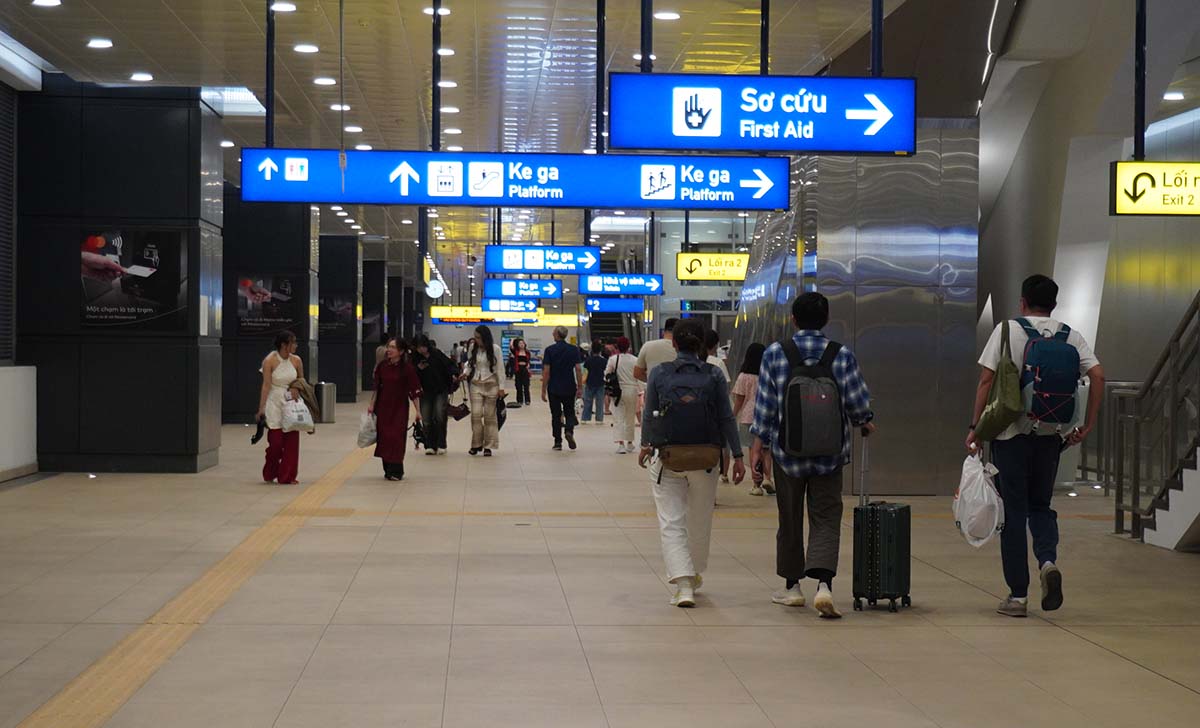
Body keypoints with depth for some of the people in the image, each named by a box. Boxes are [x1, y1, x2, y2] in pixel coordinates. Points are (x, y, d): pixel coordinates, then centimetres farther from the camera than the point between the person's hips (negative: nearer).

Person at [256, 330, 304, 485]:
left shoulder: (296, 361, 2)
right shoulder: (269, 361, -9)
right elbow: (266, 385, -10)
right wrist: (261, 409, -13)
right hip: (275, 402, -3)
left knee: (291, 441, -2)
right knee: (275, 441, -5)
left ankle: (287, 476, 6)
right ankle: (269, 475, 18)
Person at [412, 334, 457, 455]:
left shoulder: (437, 354, -5)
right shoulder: (416, 358, 2)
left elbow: (450, 365, -2)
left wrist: (454, 374, -22)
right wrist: (418, 369, -13)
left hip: (441, 391, -3)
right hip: (425, 392, 3)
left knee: (440, 416, -13)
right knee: (426, 420, -1)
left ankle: (441, 445, -1)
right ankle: (429, 446, 7)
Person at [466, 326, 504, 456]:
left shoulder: (495, 349, -6)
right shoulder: (473, 347, 1)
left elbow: (500, 368, -3)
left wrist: (501, 387, -5)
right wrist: (465, 373, -6)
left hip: (491, 385, -2)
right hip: (476, 385, 2)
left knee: (489, 416, 2)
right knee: (476, 414, -6)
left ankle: (488, 446, 8)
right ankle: (476, 444, 6)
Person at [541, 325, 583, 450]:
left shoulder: (549, 350, -6)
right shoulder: (574, 349, -1)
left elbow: (546, 371, -8)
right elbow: (578, 369, -3)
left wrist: (544, 390, -3)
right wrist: (580, 387, 4)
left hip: (554, 388, -1)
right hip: (569, 387, 1)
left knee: (556, 415, 8)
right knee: (570, 413, 12)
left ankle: (558, 442, 7)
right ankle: (569, 431, -15)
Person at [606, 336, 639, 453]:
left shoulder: (613, 359, -8)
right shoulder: (635, 360, -4)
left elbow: (606, 374, -4)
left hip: (618, 391, -2)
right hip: (632, 390, 2)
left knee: (620, 418, -2)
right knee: (630, 418, 16)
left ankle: (620, 443, -17)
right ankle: (629, 443, 27)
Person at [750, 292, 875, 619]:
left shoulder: (775, 353, -4)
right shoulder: (843, 356, -4)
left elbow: (764, 408, -5)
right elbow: (857, 402, -1)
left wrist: (756, 451, -1)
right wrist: (865, 424, 21)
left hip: (787, 451, 0)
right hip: (829, 453, 0)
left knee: (789, 519, 14)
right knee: (826, 520, 2)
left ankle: (792, 586, 24)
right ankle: (824, 583, -17)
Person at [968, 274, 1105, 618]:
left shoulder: (1008, 331, -3)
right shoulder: (1070, 335, 6)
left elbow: (987, 379, -8)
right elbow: (1098, 375, -4)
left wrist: (975, 427, -3)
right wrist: (1089, 425, 3)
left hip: (1012, 432, -3)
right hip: (1051, 434, 3)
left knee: (1014, 512, 4)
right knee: (1040, 505, 18)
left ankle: (1018, 595, 6)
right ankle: (1048, 560, -10)